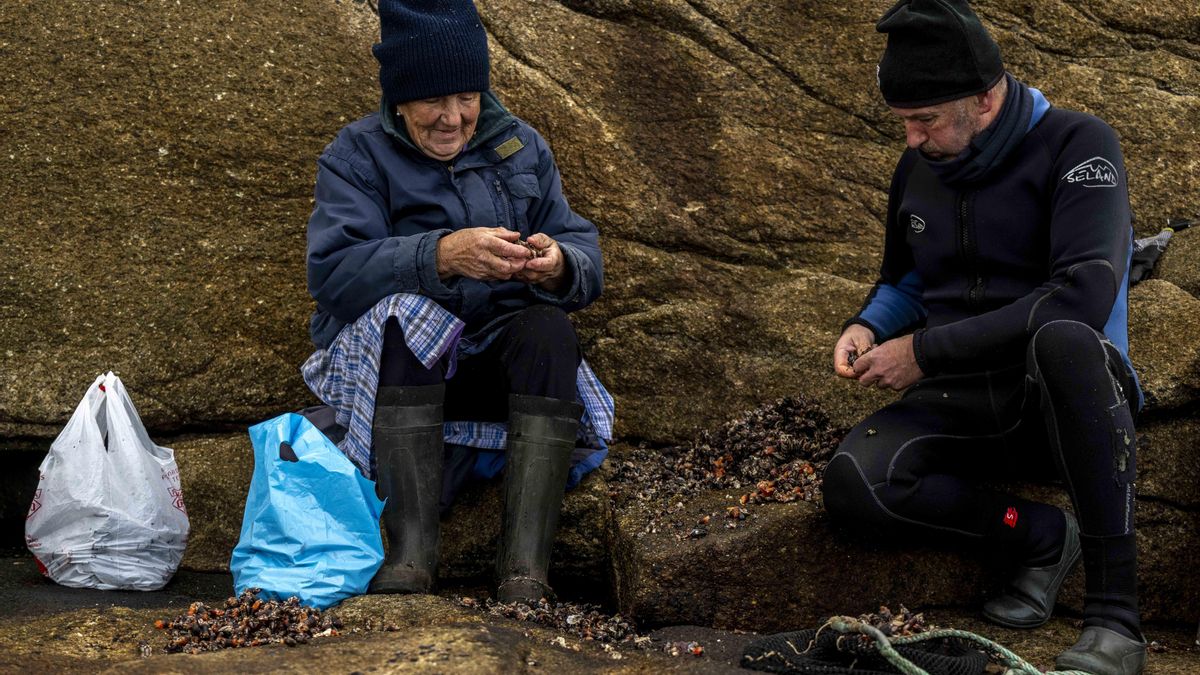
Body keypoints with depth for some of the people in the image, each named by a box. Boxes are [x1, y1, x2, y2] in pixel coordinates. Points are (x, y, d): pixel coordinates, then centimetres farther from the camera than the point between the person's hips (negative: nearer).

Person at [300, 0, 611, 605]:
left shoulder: (521, 147, 14)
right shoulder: (357, 156, 4)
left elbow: (587, 264, 5)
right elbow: (332, 271, -15)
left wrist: (558, 266, -21)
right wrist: (441, 255, -30)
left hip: (502, 363, 2)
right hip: (393, 365, -2)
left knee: (548, 328, -29)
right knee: (402, 313, -33)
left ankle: (523, 573, -40)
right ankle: (411, 555, -40)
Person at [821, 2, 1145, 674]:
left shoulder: (1075, 145, -12)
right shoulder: (918, 169, 8)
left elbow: (1083, 294, -26)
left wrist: (927, 351, -23)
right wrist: (868, 327, 0)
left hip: (1068, 399, -5)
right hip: (963, 408, 5)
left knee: (1062, 339, -42)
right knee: (853, 483, -26)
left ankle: (1115, 608, -34)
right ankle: (1043, 535, -5)